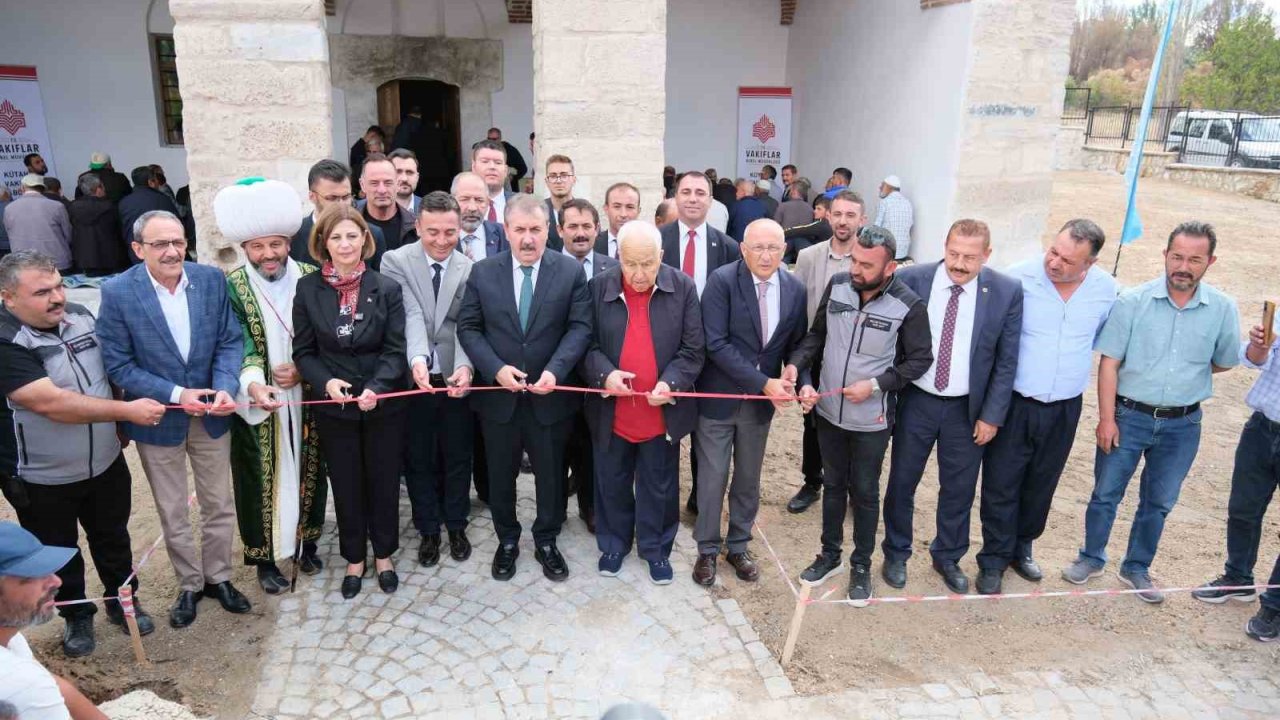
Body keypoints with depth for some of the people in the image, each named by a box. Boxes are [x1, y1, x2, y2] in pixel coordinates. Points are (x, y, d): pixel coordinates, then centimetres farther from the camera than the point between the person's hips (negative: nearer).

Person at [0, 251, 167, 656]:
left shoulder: (80, 316, -5)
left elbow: (111, 370, 11)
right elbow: (51, 403, -31)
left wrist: (119, 426, 7)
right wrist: (127, 411, -27)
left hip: (105, 463, 5)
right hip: (44, 480, -4)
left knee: (113, 538, 21)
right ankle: (76, 616, 39)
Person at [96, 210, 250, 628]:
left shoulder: (211, 279, -8)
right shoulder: (117, 292, -15)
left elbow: (230, 341, -5)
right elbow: (118, 365, -12)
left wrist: (225, 387, -21)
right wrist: (175, 395, -21)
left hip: (210, 413, 2)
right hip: (158, 419, -2)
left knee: (219, 505, 15)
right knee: (172, 514, 15)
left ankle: (218, 577, 36)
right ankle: (189, 584, 35)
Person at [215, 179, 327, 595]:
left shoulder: (311, 279, -2)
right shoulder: (231, 288, -7)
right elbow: (240, 346, -18)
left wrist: (304, 368, -15)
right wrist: (254, 385, -36)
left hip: (305, 401, 2)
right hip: (257, 405, -2)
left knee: (308, 472, 15)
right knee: (262, 479, 9)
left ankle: (305, 542, 35)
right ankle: (265, 556, 26)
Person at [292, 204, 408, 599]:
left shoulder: (387, 288, -8)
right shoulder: (307, 289, -4)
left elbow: (396, 350, -8)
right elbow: (304, 351, 0)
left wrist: (376, 388, -23)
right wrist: (326, 381, -18)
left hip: (383, 405, -1)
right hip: (333, 407, 1)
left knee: (384, 482, 13)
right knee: (345, 486, 14)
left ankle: (383, 555, 34)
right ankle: (354, 558, 34)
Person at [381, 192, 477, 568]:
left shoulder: (470, 269, -2)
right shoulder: (396, 262, -6)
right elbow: (410, 315, -19)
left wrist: (464, 367, -29)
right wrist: (417, 359, -36)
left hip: (456, 379, 1)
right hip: (413, 379, -1)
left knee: (458, 458, 14)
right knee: (419, 460, 13)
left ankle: (456, 526, 34)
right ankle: (428, 530, 32)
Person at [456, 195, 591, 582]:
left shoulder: (571, 271, -3)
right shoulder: (483, 271, 0)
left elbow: (580, 327, -8)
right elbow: (468, 327, -1)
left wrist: (555, 370, -21)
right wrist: (496, 368, -15)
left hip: (551, 395, -1)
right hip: (498, 393, 1)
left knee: (551, 475, 13)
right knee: (500, 475, 15)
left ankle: (546, 542, 33)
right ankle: (507, 541, 35)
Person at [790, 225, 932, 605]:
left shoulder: (908, 305, -18)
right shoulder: (837, 285, -9)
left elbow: (920, 359, -8)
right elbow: (816, 335, 0)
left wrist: (875, 384, -18)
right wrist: (800, 372, -15)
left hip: (871, 418, -3)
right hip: (828, 410, 3)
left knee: (865, 492, 13)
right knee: (833, 484, 20)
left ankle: (861, 565, 32)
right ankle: (829, 554, 39)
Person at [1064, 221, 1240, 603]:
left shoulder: (1223, 309, -6)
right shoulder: (1132, 301, -11)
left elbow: (1224, 362, 11)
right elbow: (1109, 363, -10)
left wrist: (1186, 373, 2)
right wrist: (1107, 418, -11)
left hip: (1182, 424, 2)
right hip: (1128, 416, -2)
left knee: (1158, 502, 15)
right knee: (1106, 493, 10)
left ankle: (1137, 568, 34)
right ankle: (1092, 558, 31)